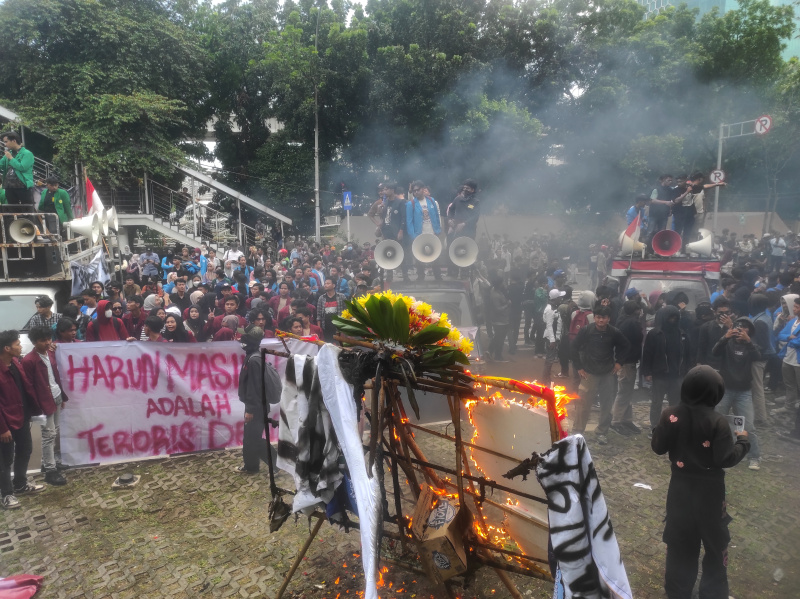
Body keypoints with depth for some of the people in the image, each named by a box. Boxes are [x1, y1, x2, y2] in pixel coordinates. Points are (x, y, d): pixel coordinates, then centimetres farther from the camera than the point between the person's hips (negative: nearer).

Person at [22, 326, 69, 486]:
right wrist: (37, 406, -14)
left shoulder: (51, 353, 6)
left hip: (57, 398, 7)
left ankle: (50, 462, 28)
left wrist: (63, 396, 15)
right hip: (44, 402, -7)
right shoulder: (28, 361, -16)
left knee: (55, 433, 15)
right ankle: (50, 470, 4)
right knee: (49, 435, -3)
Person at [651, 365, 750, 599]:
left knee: (679, 540, 16)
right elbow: (726, 459, -17)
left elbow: (658, 448, -5)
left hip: (680, 486, 3)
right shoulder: (718, 422, -20)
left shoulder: (670, 415, -11)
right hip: (709, 489, -3)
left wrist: (660, 429, 12)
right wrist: (742, 441, -2)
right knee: (715, 540, 17)